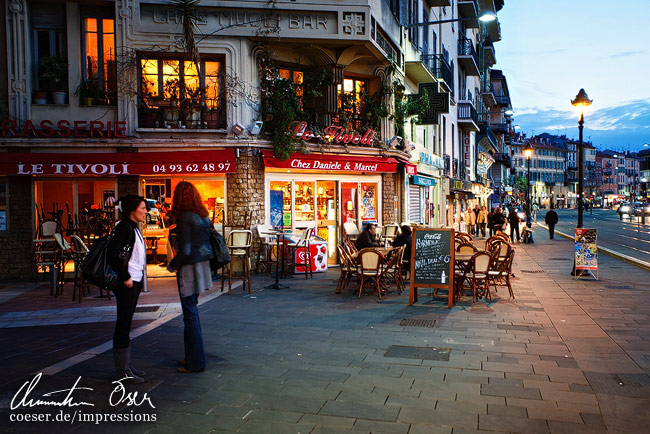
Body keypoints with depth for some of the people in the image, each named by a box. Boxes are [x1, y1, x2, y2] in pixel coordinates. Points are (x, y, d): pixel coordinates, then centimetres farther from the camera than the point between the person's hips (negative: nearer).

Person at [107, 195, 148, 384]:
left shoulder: (133, 228, 14)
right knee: (123, 325, -2)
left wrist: (139, 279, 14)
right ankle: (123, 371, 6)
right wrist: (125, 277, -19)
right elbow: (112, 253, -24)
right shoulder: (124, 227, -14)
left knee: (126, 325, 15)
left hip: (134, 282, 10)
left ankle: (126, 366, 25)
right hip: (126, 284, -10)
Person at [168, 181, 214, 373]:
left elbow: (185, 251, -19)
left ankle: (195, 363, 7)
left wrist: (172, 264, -3)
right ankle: (193, 356, 29)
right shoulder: (204, 216, 7)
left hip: (189, 267, -8)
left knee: (190, 314, 0)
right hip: (202, 265, 8)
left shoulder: (185, 218, -17)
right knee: (192, 311, 18)